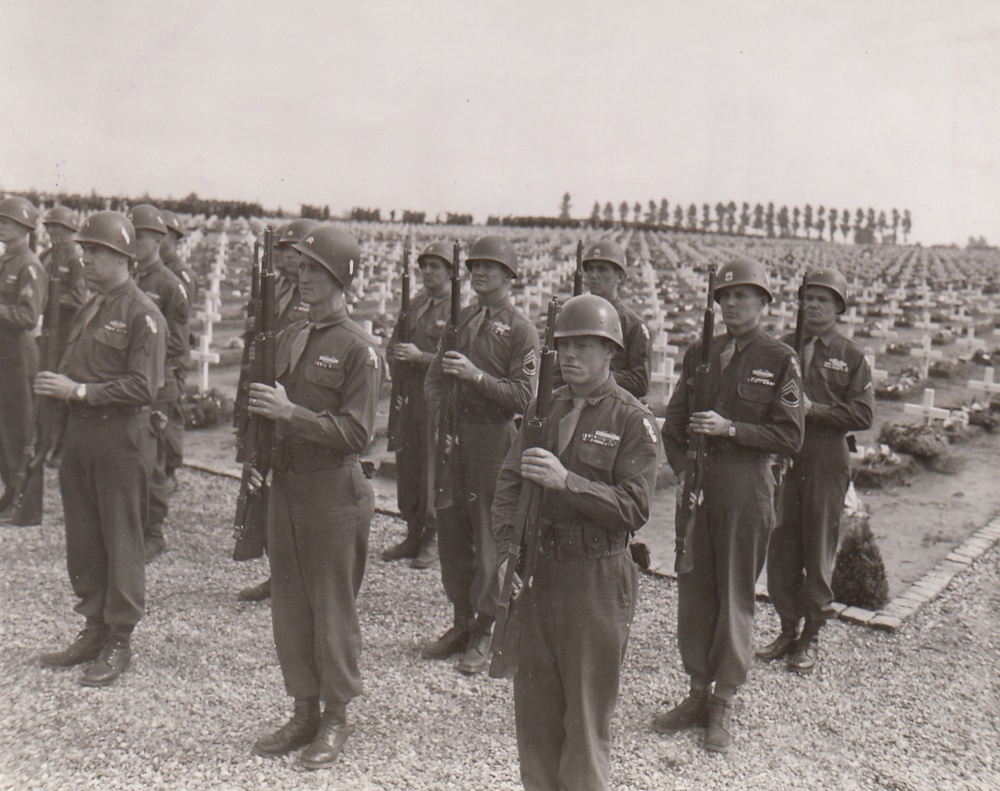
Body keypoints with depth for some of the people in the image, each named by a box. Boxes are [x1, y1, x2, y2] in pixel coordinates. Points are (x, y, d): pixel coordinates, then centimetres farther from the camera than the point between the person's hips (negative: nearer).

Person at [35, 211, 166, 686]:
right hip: (79, 433, 8)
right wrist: (55, 385, 4)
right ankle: (94, 630, 28)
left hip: (121, 438, -8)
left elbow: (143, 387, -17)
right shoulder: (89, 309, 15)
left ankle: (120, 642, 14)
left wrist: (79, 391, -18)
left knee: (122, 543, 2)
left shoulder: (142, 315, -11)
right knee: (82, 540, 14)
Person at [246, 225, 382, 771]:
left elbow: (356, 433, -17)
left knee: (332, 611, 5)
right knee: (288, 607, 13)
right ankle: (303, 712, 28)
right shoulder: (290, 337, 11)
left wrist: (291, 412, -23)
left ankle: (336, 720, 20)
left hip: (333, 492, -7)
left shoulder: (359, 349, -11)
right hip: (285, 486, 7)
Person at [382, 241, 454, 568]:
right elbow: (394, 345, 22)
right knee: (406, 465, 10)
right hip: (408, 397, 7)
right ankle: (413, 535, 23)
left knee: (434, 470, -2)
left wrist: (419, 357, -20)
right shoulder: (416, 304, 15)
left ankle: (432, 538, 12)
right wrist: (399, 367, 5)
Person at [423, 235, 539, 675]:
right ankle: (461, 623, 23)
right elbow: (434, 377, 15)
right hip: (451, 437, 6)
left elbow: (523, 395, -11)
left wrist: (476, 375, -20)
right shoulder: (460, 321, 15)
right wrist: (441, 419, -2)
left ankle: (485, 633, 9)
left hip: (493, 438, -6)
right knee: (451, 531, 10)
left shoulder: (521, 330, -3)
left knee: (488, 536, -2)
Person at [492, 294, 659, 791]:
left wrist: (567, 481, -23)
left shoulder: (634, 421, -7)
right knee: (533, 706, 14)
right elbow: (509, 482, 11)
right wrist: (509, 550, -2)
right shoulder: (543, 408, 9)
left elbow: (634, 510, -14)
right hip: (537, 572, 5)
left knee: (587, 715, 7)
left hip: (597, 578, -5)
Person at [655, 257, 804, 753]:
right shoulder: (700, 353, 10)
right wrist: (682, 474, 0)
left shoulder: (779, 361, -2)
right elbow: (673, 423, 13)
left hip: (746, 491, -4)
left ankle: (724, 706, 18)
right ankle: (698, 692, 25)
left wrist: (730, 428, -16)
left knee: (735, 595, 5)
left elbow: (789, 438, -7)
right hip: (695, 488, 4)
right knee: (693, 590, 10)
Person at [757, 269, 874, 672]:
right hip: (782, 460, 3)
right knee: (780, 548, 5)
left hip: (826, 464, -3)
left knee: (819, 552, 4)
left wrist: (813, 409, -15)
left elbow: (863, 414, -5)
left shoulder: (852, 356, 3)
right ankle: (787, 629, 20)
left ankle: (811, 635, 18)